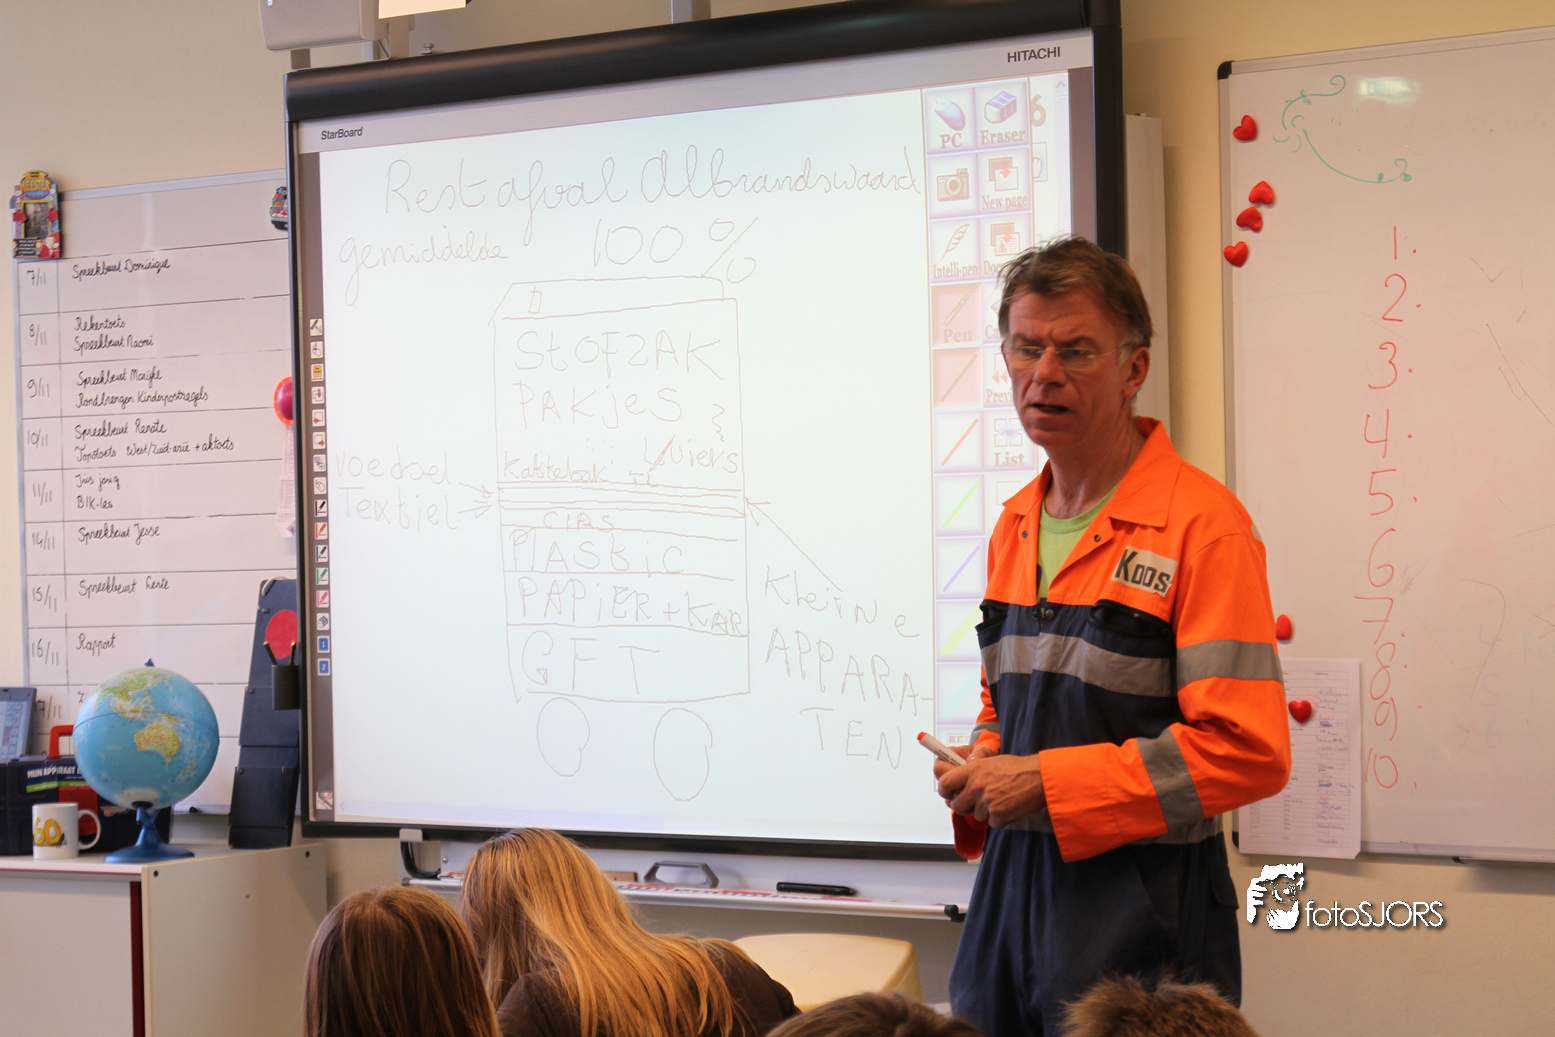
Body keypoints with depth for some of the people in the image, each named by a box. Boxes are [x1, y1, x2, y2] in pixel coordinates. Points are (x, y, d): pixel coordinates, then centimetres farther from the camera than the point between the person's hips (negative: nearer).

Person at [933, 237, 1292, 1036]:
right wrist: (980, 773, 2)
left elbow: (1248, 750, -19)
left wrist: (1043, 782, -17)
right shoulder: (1016, 527, 13)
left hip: (1142, 903, -7)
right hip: (1012, 882, 7)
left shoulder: (1200, 523, -12)